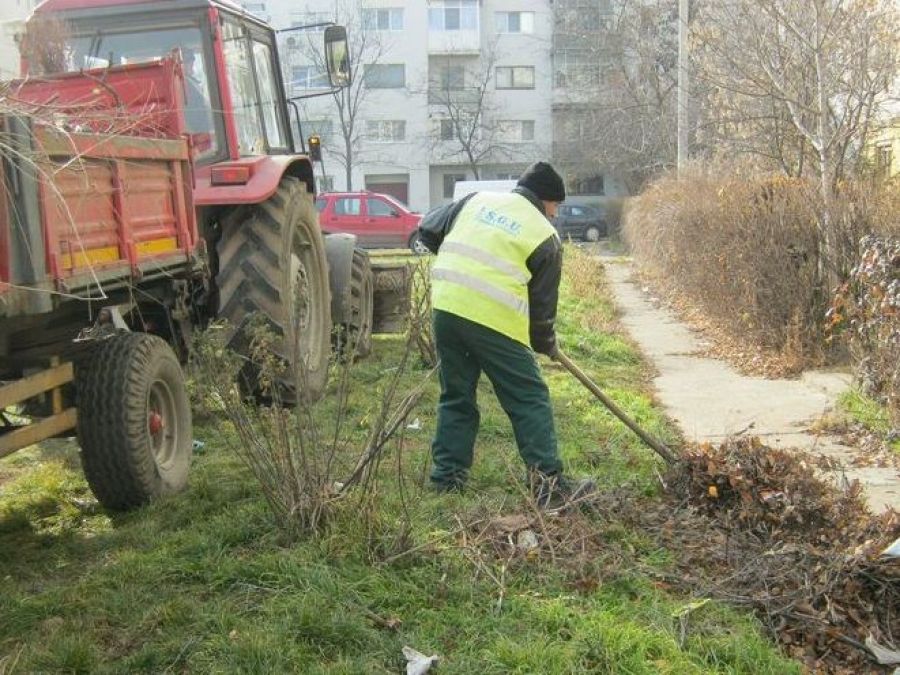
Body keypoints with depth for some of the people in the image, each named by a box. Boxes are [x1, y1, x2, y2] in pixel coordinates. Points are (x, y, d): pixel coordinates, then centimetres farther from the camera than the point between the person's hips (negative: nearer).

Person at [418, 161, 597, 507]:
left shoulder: (477, 200, 16)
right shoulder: (545, 236, 3)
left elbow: (428, 229, 21)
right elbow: (542, 304, 5)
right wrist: (546, 344, 22)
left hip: (447, 307, 5)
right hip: (495, 321, -5)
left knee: (456, 397, 18)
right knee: (530, 401, 4)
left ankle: (447, 475, 22)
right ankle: (549, 483, 3)